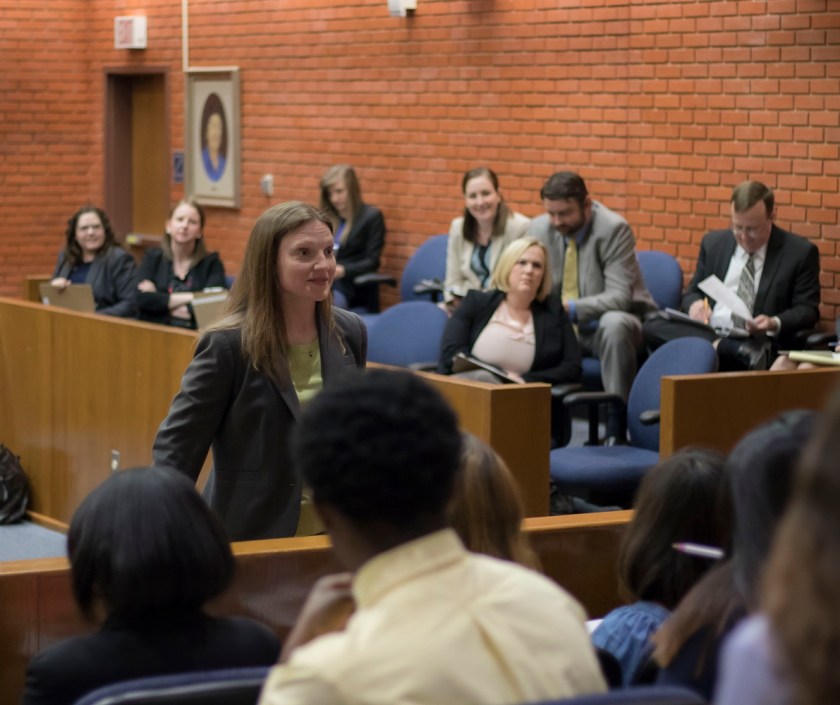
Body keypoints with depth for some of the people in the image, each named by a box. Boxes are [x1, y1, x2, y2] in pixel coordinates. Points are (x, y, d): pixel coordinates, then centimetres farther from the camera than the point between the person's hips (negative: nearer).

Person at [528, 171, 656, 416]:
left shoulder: (614, 229, -17)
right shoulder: (539, 228, -1)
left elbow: (619, 297, -23)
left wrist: (571, 309, -36)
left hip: (611, 325, -5)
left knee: (614, 323, -38)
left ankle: (617, 423, -28)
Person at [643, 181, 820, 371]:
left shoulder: (800, 252, 4)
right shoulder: (713, 243, 15)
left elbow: (808, 310, 3)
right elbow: (693, 292, 22)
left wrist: (775, 324, -19)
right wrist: (695, 303, -5)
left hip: (759, 342, -6)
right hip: (706, 333, 6)